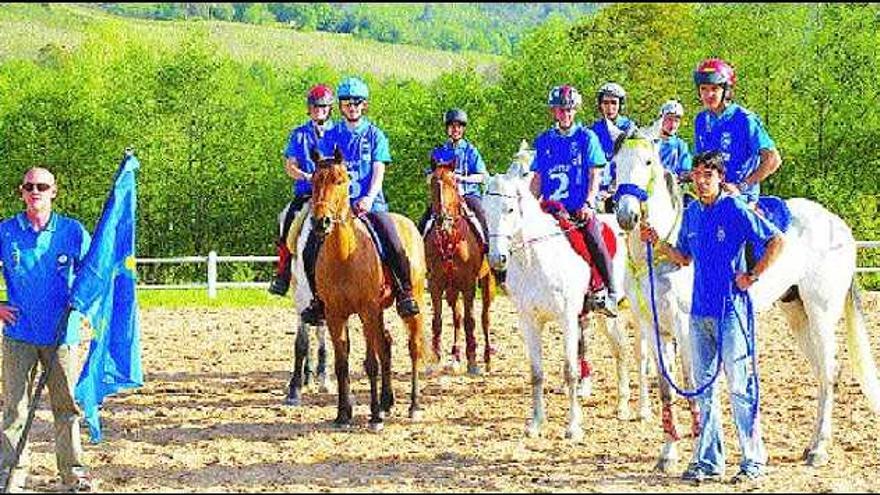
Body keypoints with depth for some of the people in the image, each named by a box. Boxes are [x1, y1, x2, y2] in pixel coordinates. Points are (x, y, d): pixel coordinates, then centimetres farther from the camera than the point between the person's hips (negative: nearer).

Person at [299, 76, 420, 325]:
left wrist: (369, 198, -19)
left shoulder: (375, 135, 7)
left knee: (395, 247, -24)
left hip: (370, 203, -2)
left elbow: (378, 171, -2)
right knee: (310, 252, -12)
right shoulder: (331, 136, 11)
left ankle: (405, 294, -8)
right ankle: (319, 300, 5)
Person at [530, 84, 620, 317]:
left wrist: (588, 204, -13)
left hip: (580, 207, -4)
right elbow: (538, 178, 17)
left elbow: (595, 175, 0)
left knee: (594, 237, -26)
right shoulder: (544, 141, 15)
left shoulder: (587, 137, 5)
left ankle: (610, 292, -22)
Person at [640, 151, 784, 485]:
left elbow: (776, 240, -10)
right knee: (704, 387, 10)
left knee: (740, 387, -4)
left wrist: (753, 276, -12)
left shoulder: (736, 210, -9)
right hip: (700, 310, 7)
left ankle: (754, 461, 1)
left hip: (731, 310, -7)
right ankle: (708, 461, 16)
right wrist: (657, 243, 7)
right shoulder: (692, 213, 11)